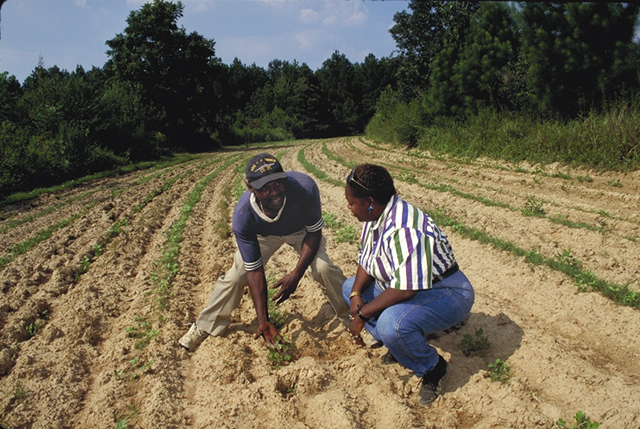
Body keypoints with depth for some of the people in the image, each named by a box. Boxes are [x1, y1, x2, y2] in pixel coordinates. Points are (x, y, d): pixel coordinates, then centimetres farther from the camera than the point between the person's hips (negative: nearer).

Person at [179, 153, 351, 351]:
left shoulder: (305, 187, -43)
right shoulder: (243, 217, -39)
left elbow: (314, 231, -23)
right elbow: (254, 270, -30)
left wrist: (297, 274, -30)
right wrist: (263, 320, -32)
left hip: (300, 230, 0)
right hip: (263, 235, 0)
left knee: (325, 268, -14)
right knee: (235, 277, -3)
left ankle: (351, 316, 14)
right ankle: (204, 327, 22)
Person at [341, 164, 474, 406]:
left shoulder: (404, 230, -33)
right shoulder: (374, 216, -2)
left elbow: (405, 289, -36)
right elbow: (365, 261, 7)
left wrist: (362, 315, -27)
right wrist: (356, 294, -11)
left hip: (446, 293, -10)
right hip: (404, 287, 10)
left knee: (393, 324, -36)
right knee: (349, 287, 7)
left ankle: (433, 368, -3)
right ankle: (398, 345, 10)